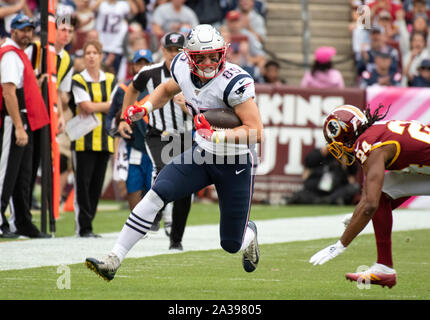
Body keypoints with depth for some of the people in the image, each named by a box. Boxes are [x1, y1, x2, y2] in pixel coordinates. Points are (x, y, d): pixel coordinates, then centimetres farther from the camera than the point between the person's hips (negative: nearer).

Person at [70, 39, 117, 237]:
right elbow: (87, 106, -12)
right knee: (83, 183, -7)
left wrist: (93, 107, -10)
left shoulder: (110, 80, 13)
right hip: (83, 140, -4)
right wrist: (106, 105, -4)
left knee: (97, 184, 5)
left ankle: (87, 224, 11)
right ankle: (83, 227, -5)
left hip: (104, 138, 4)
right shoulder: (78, 80, 0)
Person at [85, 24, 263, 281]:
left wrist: (216, 135, -37)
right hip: (202, 154, 5)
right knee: (156, 194, -17)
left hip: (236, 164, -5)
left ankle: (250, 232, 44)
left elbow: (256, 132, -28)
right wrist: (144, 108, 2)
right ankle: (113, 261, -14)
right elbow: (168, 90, 19)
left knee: (231, 245, 4)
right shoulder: (184, 68, -6)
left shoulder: (233, 82, -26)